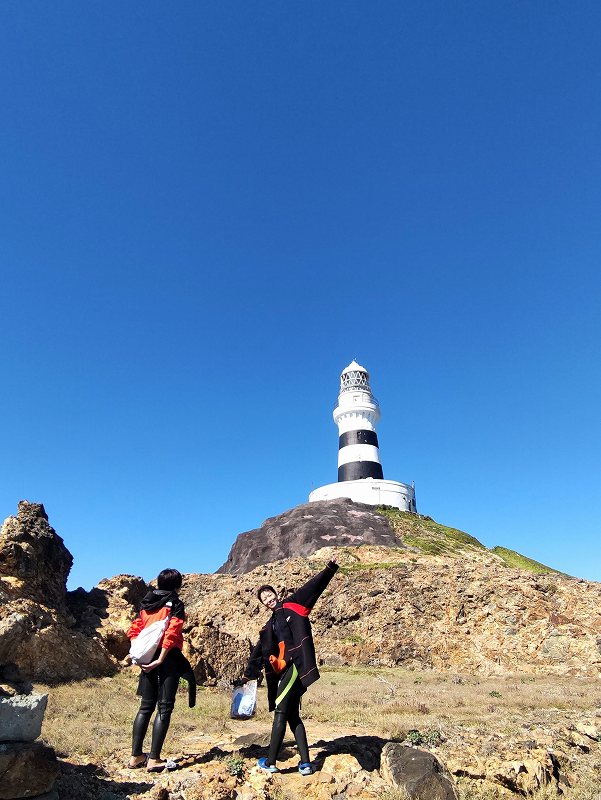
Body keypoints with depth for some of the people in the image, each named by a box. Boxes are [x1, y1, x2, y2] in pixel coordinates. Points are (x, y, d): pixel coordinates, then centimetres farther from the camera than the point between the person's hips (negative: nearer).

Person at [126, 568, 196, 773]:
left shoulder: (146, 604, 11)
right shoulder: (175, 604, -8)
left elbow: (133, 630, 9)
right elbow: (172, 633, -18)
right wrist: (160, 659, -15)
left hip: (147, 659, 6)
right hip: (168, 658, -6)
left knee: (146, 707, 16)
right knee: (164, 708, 3)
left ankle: (136, 756, 22)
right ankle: (154, 759, 5)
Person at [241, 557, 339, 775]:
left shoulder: (292, 604, 3)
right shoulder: (269, 626, 21)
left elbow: (313, 586, -5)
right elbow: (259, 651, 26)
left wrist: (330, 568, -14)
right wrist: (249, 673, 26)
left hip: (296, 665, -7)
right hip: (283, 671, 8)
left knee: (281, 711, -5)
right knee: (292, 715, 8)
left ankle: (270, 762, 3)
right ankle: (305, 763, 13)